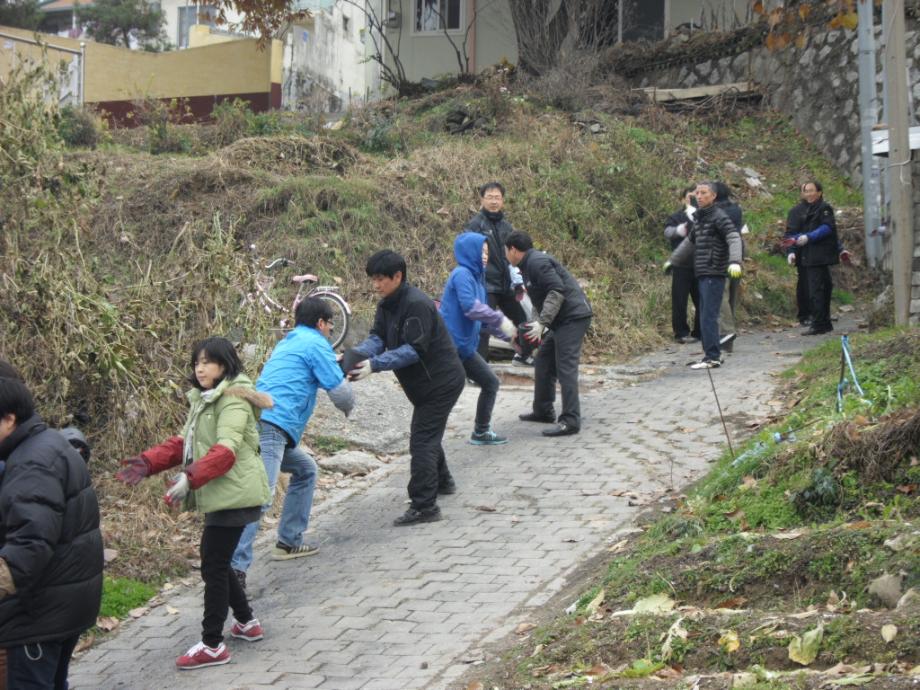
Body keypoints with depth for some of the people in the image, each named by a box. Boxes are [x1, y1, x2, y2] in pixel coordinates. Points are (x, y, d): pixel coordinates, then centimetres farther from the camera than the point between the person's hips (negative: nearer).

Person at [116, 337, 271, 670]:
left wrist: (190, 479, -39)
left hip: (234, 493, -10)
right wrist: (147, 462, -3)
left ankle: (212, 646, 1)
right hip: (222, 493, 10)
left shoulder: (233, 400, -15)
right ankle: (246, 622, 34)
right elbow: (184, 443, 12)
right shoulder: (205, 399, 16)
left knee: (213, 566, -6)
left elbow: (225, 450, -28)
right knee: (218, 563, 17)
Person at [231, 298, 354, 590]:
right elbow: (340, 392, 0)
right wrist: (348, 408, 22)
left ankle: (289, 542, 27)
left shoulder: (287, 343, 28)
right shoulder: (316, 344, 1)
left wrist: (339, 369, 45)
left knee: (305, 470, 26)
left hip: (262, 425, 10)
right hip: (271, 426, -10)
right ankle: (235, 568, -32)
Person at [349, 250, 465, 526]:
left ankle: (424, 506, -10)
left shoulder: (417, 304, -25)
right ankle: (442, 481, 48)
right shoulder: (387, 305, 4)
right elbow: (377, 337, -4)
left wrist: (375, 364, -37)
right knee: (428, 434, 26)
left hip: (440, 381, -10)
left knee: (422, 440, -12)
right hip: (426, 381, 10)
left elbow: (414, 349, -30)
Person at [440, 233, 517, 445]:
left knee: (490, 383, 15)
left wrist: (506, 334, 13)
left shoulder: (476, 277, 15)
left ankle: (482, 432, 27)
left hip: (464, 347, 10)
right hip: (449, 345, -10)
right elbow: (470, 307, -25)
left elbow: (482, 315, 19)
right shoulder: (462, 274, -13)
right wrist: (500, 319, -21)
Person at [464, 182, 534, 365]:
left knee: (522, 320, 16)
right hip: (485, 285, -7)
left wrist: (517, 283, 12)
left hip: (504, 286, 7)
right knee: (483, 327, -15)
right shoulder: (476, 224, -6)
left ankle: (524, 355, 36)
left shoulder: (506, 226, 14)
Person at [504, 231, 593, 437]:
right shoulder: (529, 264, 19)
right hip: (561, 320, 11)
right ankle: (543, 411, 24)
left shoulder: (537, 262, -14)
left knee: (566, 368, -13)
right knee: (544, 362, 16)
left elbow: (557, 291, -23)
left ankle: (570, 421, -14)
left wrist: (542, 322, -24)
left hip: (573, 317, -11)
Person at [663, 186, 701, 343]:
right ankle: (681, 332, 6)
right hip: (681, 265, -2)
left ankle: (699, 332, 15)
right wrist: (678, 230, -37)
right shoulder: (676, 217, 6)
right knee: (679, 301, -1)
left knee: (701, 301, 4)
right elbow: (668, 231, -12)